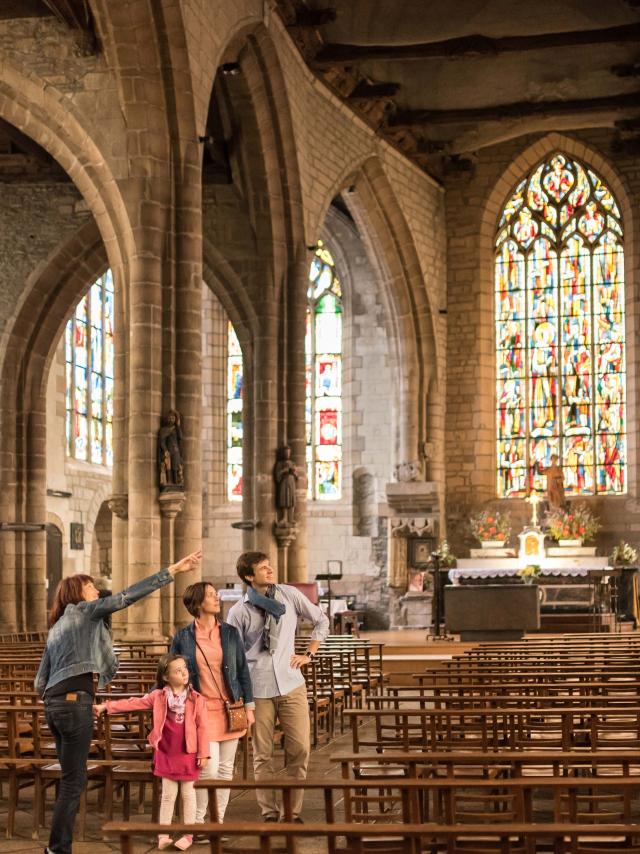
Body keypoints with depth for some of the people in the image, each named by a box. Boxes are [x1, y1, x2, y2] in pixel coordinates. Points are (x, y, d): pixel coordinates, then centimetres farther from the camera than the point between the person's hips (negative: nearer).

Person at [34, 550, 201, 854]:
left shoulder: (56, 629, 25)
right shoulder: (85, 610, 4)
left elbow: (40, 681, 21)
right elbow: (127, 596, -7)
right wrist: (173, 570, -9)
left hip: (54, 704, 8)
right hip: (75, 701, -8)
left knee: (71, 778, 13)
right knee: (73, 780, -4)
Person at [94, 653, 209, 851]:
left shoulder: (196, 699, -6)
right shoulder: (158, 696, -1)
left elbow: (202, 728, -5)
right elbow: (134, 703, -1)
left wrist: (203, 753, -8)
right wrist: (107, 706, -6)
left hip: (188, 754, -2)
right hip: (166, 753, 2)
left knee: (188, 794, 7)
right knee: (168, 794, 8)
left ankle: (188, 835, 14)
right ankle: (163, 835, 13)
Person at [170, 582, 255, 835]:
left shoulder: (230, 633, 5)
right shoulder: (182, 637, -2)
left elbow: (243, 671, 9)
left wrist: (249, 706, 5)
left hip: (230, 709, 3)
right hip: (202, 710, -3)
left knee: (226, 769, 7)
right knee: (209, 768, -12)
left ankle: (219, 821, 18)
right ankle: (198, 822, 4)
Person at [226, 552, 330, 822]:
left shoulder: (290, 595, 3)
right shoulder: (239, 612, -2)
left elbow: (322, 621, 15)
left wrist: (308, 654, 8)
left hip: (291, 684, 2)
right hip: (257, 690, -2)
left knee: (300, 749, 0)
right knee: (263, 754, 4)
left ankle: (295, 812, 11)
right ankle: (270, 814, 13)